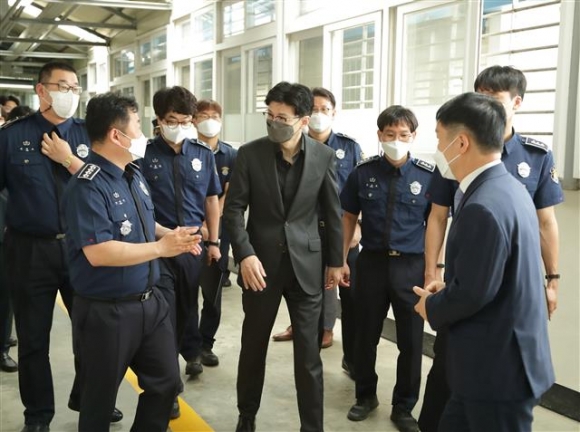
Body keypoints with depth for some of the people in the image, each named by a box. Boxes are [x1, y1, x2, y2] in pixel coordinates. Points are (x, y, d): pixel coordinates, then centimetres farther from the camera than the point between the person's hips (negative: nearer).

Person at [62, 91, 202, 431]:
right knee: (100, 400, 12)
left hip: (151, 301, 8)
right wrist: (162, 247, -25)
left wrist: (170, 234, -2)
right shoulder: (87, 187, -22)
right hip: (106, 312, -8)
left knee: (166, 382, 19)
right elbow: (98, 252, -29)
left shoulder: (134, 175, 7)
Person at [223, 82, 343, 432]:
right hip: (261, 262, 1)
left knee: (309, 353, 5)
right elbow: (234, 208, -4)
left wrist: (335, 261, 7)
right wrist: (245, 254, -16)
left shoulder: (324, 157, -3)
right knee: (253, 346, 14)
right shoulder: (250, 154, -5)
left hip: (306, 263, 0)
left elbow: (333, 213, 4)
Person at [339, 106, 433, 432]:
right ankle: (366, 395, 36)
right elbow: (349, 217, 7)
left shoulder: (429, 174, -5)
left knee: (411, 340, 8)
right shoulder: (363, 172, -2)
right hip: (372, 262, 1)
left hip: (412, 265, -1)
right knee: (366, 335, 13)